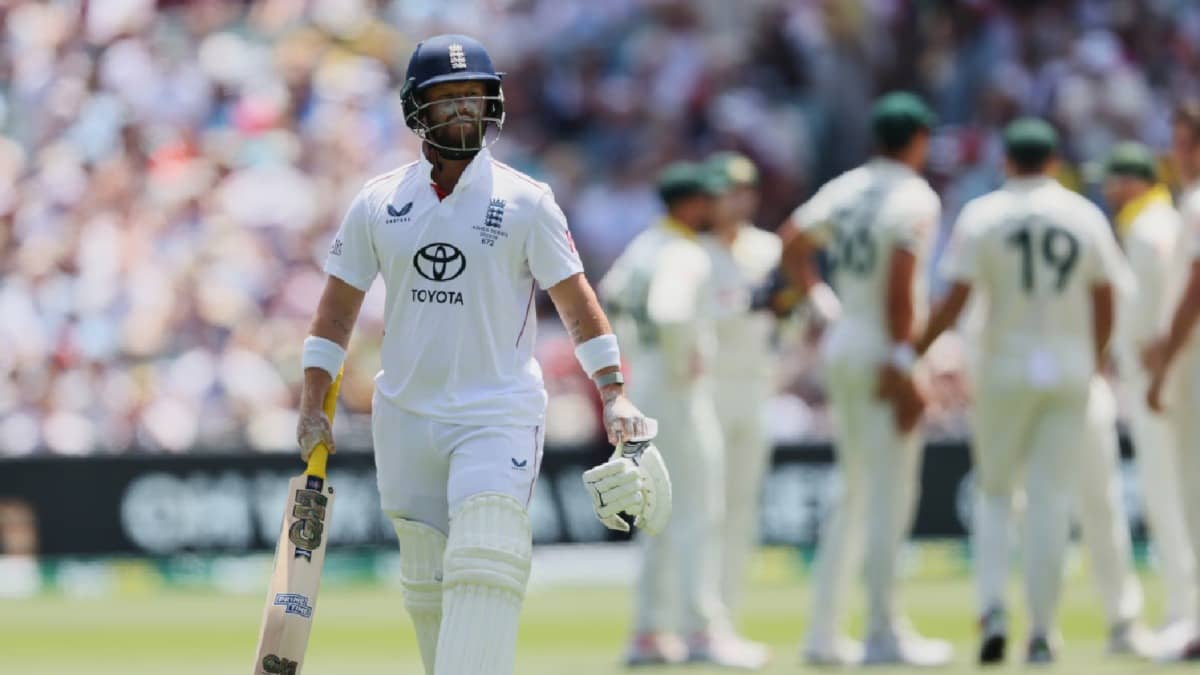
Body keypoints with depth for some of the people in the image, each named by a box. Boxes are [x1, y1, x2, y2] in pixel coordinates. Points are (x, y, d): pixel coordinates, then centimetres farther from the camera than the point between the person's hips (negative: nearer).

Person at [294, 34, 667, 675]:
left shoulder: (525, 201, -1)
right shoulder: (377, 203, 6)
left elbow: (576, 300, 1)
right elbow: (338, 307, 11)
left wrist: (614, 395, -7)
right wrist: (312, 405, 3)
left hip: (498, 416, -3)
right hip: (404, 418, 4)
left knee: (483, 569, -20)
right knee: (425, 588, 7)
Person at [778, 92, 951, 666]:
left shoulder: (845, 189, 10)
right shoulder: (915, 198, -13)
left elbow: (791, 242, 21)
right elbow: (900, 284, -21)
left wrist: (821, 305, 21)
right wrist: (901, 365, -20)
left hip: (841, 345, 8)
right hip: (885, 350, -8)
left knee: (856, 493, 15)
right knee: (890, 495, -5)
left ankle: (824, 633, 14)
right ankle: (883, 634, -5)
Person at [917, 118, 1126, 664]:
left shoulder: (982, 215, -4)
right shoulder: (1085, 215, 4)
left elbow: (955, 300, -10)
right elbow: (1105, 303, 6)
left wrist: (913, 350, 0)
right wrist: (1094, 363, 20)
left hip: (1005, 370, -1)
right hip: (1071, 369, 1)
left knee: (994, 490, 12)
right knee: (1050, 497, 5)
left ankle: (992, 608, -8)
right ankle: (1042, 634, 2)